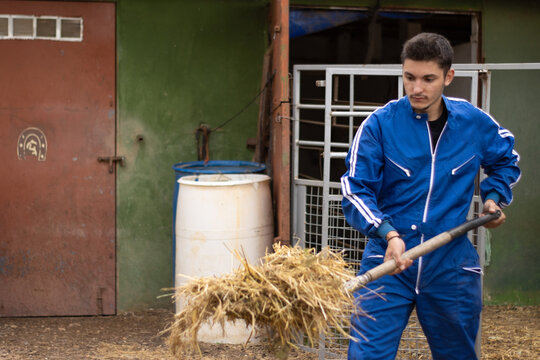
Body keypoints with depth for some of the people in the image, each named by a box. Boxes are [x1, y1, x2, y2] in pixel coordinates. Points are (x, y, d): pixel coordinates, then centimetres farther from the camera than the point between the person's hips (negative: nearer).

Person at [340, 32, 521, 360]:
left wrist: (495, 196, 7)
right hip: (387, 262, -2)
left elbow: (506, 160, 24)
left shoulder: (475, 122, 2)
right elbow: (356, 190, -11)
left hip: (451, 268, 3)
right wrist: (388, 234, -26)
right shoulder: (380, 124, -7)